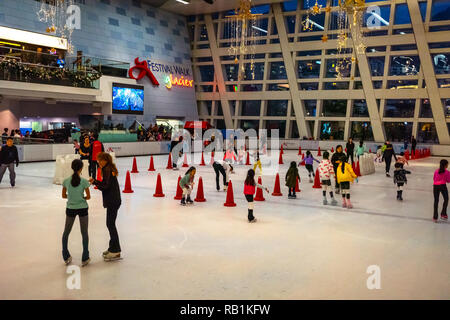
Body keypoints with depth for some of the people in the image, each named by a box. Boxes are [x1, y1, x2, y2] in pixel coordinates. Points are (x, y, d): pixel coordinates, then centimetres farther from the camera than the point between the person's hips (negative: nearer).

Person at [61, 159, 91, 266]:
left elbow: (64, 196, 3)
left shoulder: (66, 181, -6)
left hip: (70, 209, 2)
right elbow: (88, 196, -8)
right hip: (82, 209, -2)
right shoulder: (84, 181, -13)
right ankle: (85, 259, 13)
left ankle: (66, 257, 25)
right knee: (84, 233, 11)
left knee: (66, 232, 20)